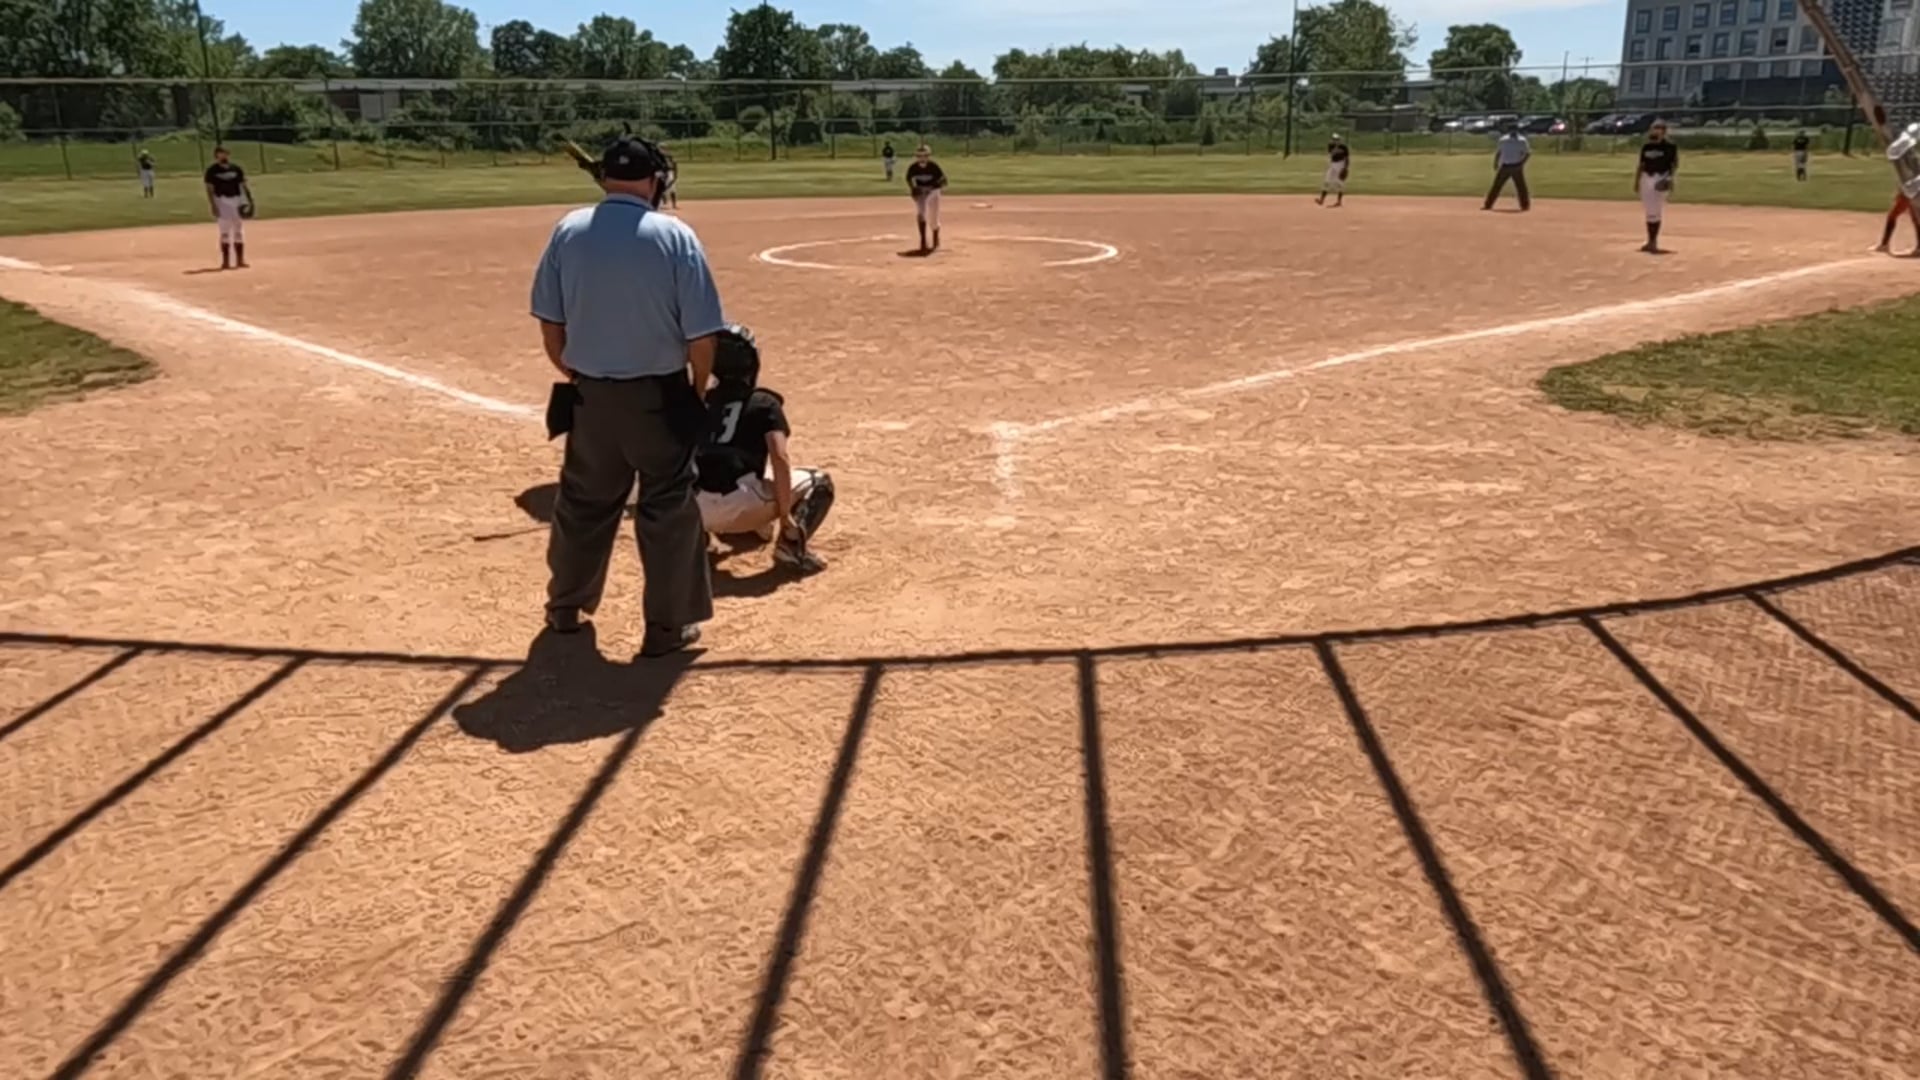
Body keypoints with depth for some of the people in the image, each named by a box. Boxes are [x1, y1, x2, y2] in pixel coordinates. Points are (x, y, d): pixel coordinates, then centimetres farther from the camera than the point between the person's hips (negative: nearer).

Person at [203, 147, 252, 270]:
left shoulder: (236, 169, 7)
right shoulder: (212, 170, -2)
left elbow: (243, 186, 8)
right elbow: (210, 189, -5)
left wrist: (249, 200, -5)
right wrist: (213, 205, -14)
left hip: (237, 200, 4)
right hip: (222, 201, -4)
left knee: (239, 232, 7)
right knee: (225, 232, -5)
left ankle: (240, 260, 15)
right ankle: (225, 261, -2)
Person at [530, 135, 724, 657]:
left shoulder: (568, 231, -3)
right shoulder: (675, 236, -13)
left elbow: (550, 324, 2)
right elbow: (701, 334, -13)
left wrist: (573, 375, 17)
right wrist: (698, 387, 5)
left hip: (590, 394, 4)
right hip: (658, 396, -4)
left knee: (583, 501, 19)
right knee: (669, 508, 8)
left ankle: (565, 607, 35)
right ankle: (667, 626, 14)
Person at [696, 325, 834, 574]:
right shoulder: (763, 403, 7)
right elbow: (780, 458, -8)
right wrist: (785, 516, -5)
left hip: (694, 508, 7)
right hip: (735, 505, -6)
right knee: (818, 481, 11)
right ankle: (791, 544, -10)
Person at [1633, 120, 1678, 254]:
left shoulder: (1670, 147, -3)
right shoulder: (1646, 147, 10)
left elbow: (1675, 163, -2)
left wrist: (1670, 176, -17)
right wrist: (1636, 182, 10)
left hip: (1661, 180, -5)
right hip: (1646, 179, 5)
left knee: (1655, 212, -8)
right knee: (1649, 211, 10)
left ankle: (1653, 242, -3)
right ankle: (1650, 241, 19)